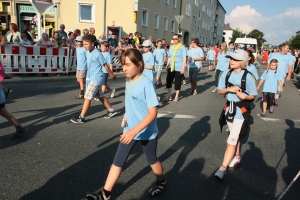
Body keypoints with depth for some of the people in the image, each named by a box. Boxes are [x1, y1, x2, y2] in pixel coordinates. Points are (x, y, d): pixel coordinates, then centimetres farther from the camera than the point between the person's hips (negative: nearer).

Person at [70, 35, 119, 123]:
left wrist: (111, 75, 1)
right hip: (90, 78, 9)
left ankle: (81, 117, 1)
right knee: (100, 96, 16)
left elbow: (105, 65, -9)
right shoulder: (88, 52, 6)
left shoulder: (97, 54, -17)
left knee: (87, 97, -7)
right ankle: (112, 111, 29)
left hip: (96, 78, -9)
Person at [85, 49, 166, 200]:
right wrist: (130, 129, 17)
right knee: (117, 161, 9)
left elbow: (153, 113, -25)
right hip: (130, 130, 6)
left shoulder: (146, 84, -23)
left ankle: (161, 182, 44)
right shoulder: (128, 82, -1)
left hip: (147, 132, -6)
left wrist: (134, 131, -32)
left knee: (151, 160, 17)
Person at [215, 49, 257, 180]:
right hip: (229, 108, 5)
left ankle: (222, 168, -1)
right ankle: (237, 156, 45)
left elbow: (253, 96, -6)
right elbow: (219, 91, 0)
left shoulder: (248, 77, -14)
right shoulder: (226, 74, -3)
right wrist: (229, 89, -19)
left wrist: (243, 96, -27)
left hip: (241, 111, -5)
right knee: (235, 136, 22)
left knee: (232, 139, -7)